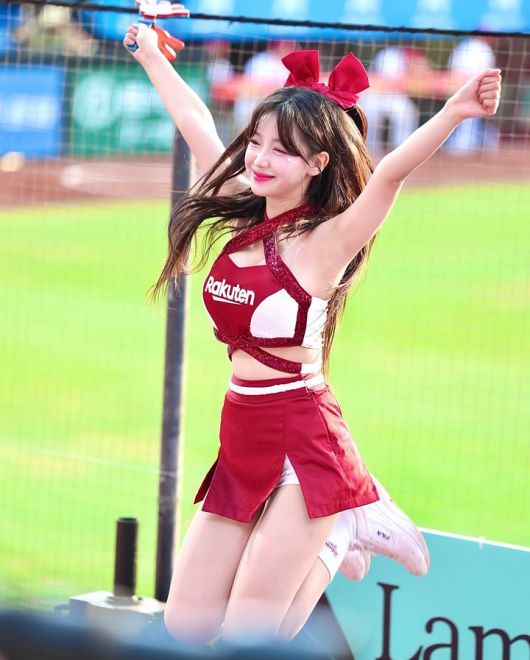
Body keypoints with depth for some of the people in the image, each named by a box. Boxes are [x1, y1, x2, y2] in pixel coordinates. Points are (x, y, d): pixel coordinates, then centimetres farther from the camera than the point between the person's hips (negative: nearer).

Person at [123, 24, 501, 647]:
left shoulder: (324, 241, -11)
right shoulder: (244, 218, 7)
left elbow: (390, 172, -29)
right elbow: (194, 120, 19)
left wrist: (453, 113, -44)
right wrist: (151, 56, 31)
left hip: (303, 443, -7)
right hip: (243, 441, 7)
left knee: (243, 638, -8)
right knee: (185, 627, 8)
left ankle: (341, 529, 13)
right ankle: (338, 525, 19)